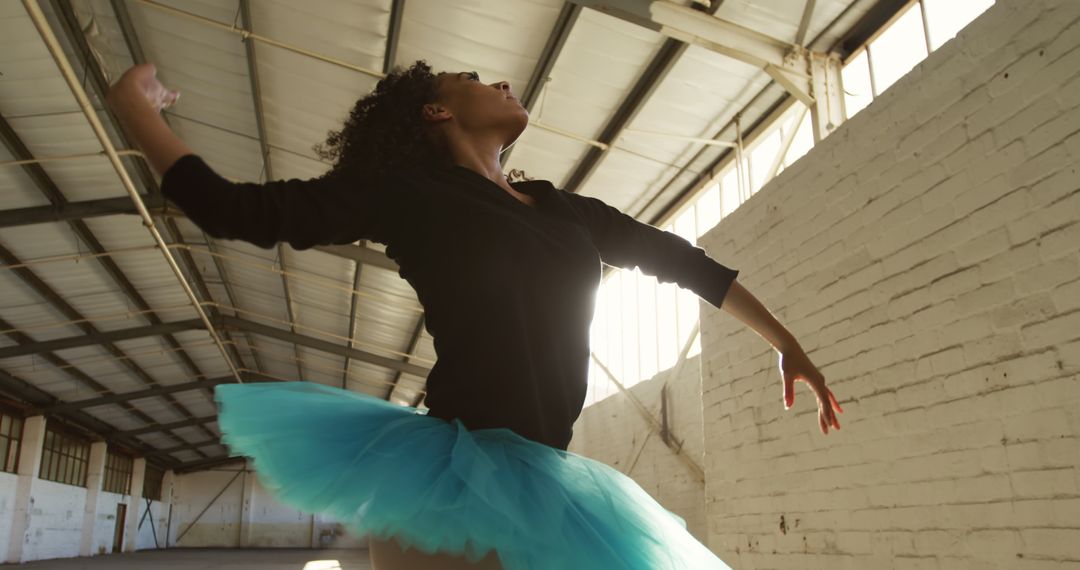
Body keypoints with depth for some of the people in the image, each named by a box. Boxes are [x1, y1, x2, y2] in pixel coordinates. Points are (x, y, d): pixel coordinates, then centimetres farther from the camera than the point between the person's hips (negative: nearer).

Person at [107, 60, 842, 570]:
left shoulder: (567, 211, 16)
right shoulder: (408, 195, 1)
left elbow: (683, 261, 26)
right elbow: (234, 209, 2)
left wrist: (788, 343, 33)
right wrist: (135, 101, 13)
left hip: (545, 489, 6)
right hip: (455, 484, -6)